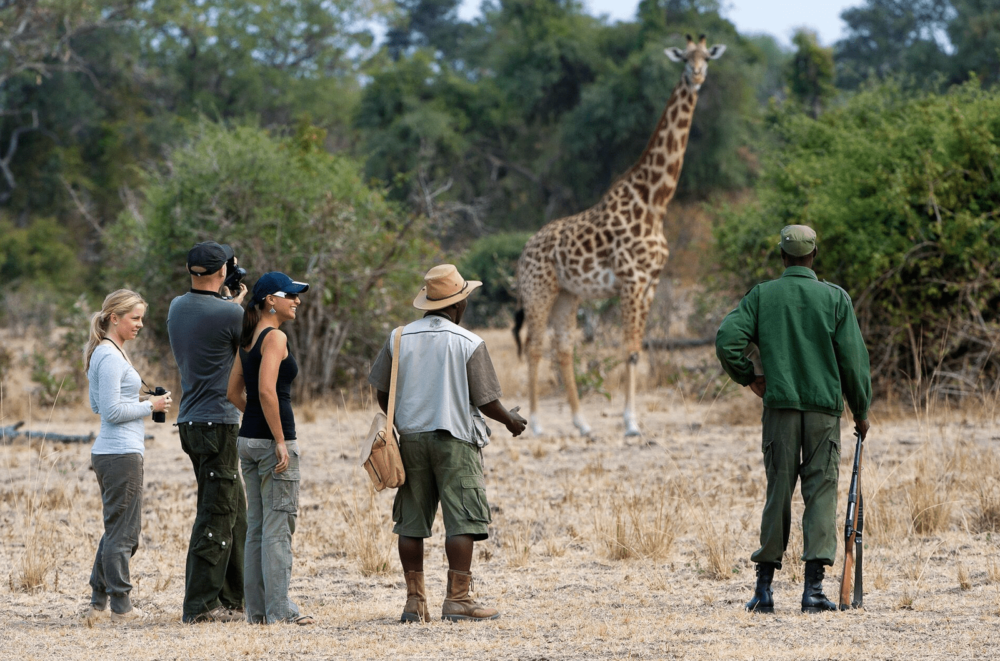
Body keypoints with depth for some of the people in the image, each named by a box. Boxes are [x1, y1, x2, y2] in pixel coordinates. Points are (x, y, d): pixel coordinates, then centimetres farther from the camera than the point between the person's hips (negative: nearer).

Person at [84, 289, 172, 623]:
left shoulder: (108, 353, 16)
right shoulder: (110, 357, -15)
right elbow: (110, 410, -20)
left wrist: (138, 409, 15)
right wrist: (149, 406, -10)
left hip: (110, 454, 10)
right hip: (120, 454, -10)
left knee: (118, 529, 15)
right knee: (122, 530, -3)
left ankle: (98, 601, 17)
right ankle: (120, 605, 3)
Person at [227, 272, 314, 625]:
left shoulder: (249, 339, 13)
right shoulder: (275, 337, -13)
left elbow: (234, 392, 18)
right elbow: (267, 390, -23)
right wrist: (280, 441, -20)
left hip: (248, 438, 9)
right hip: (272, 440, -9)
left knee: (257, 525, 11)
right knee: (279, 526, -4)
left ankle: (257, 608, 14)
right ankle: (279, 609, -3)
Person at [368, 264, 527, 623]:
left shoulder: (399, 338, 3)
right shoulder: (469, 344, -8)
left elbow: (382, 395, 8)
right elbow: (486, 401, -6)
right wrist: (509, 419, 14)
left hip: (411, 436, 4)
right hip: (455, 439, -4)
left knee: (412, 522, 8)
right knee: (462, 521, -2)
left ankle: (414, 600, 9)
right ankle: (457, 598, -7)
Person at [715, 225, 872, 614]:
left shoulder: (762, 296, 3)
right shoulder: (835, 298, 1)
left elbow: (727, 340, -7)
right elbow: (853, 358, -1)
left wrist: (748, 377, 10)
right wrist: (861, 411, 10)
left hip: (779, 406, 1)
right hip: (824, 409, -1)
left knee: (778, 492, 8)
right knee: (821, 492, 2)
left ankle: (764, 587, 8)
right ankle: (814, 588, -6)